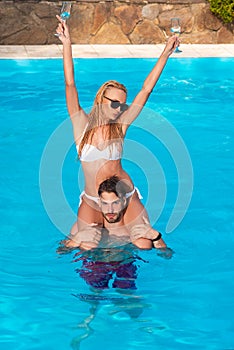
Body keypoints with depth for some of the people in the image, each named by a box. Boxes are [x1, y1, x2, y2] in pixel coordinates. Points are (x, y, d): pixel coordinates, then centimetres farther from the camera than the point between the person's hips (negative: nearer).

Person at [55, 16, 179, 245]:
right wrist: (67, 44, -23)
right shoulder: (82, 125, -9)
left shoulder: (120, 125, -6)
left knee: (146, 241, 5)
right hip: (91, 201, -1)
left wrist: (165, 55, -9)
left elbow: (146, 90, -7)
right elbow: (70, 84, -16)